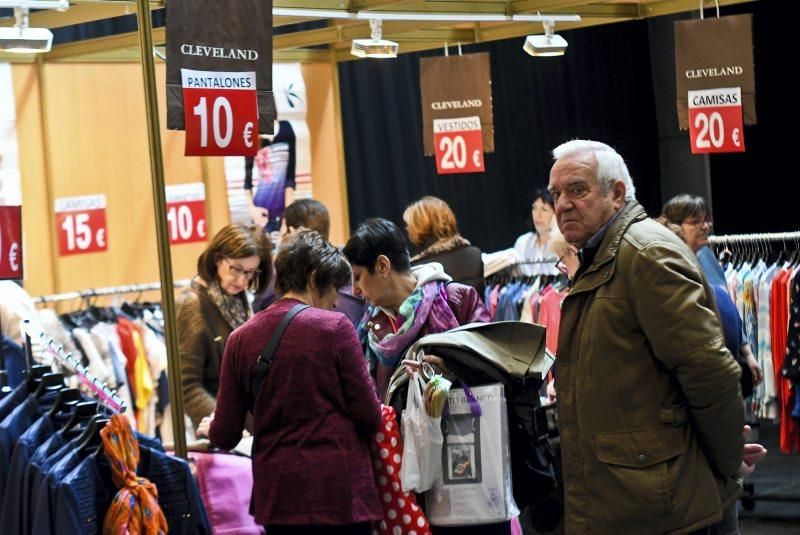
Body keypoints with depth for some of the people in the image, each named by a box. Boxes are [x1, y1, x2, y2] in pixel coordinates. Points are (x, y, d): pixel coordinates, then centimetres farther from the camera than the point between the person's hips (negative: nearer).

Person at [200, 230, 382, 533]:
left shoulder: (241, 338, 4)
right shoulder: (335, 327, -7)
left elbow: (225, 436, 5)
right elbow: (369, 415, -6)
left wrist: (211, 428, 28)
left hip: (277, 496, 4)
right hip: (338, 491, -4)